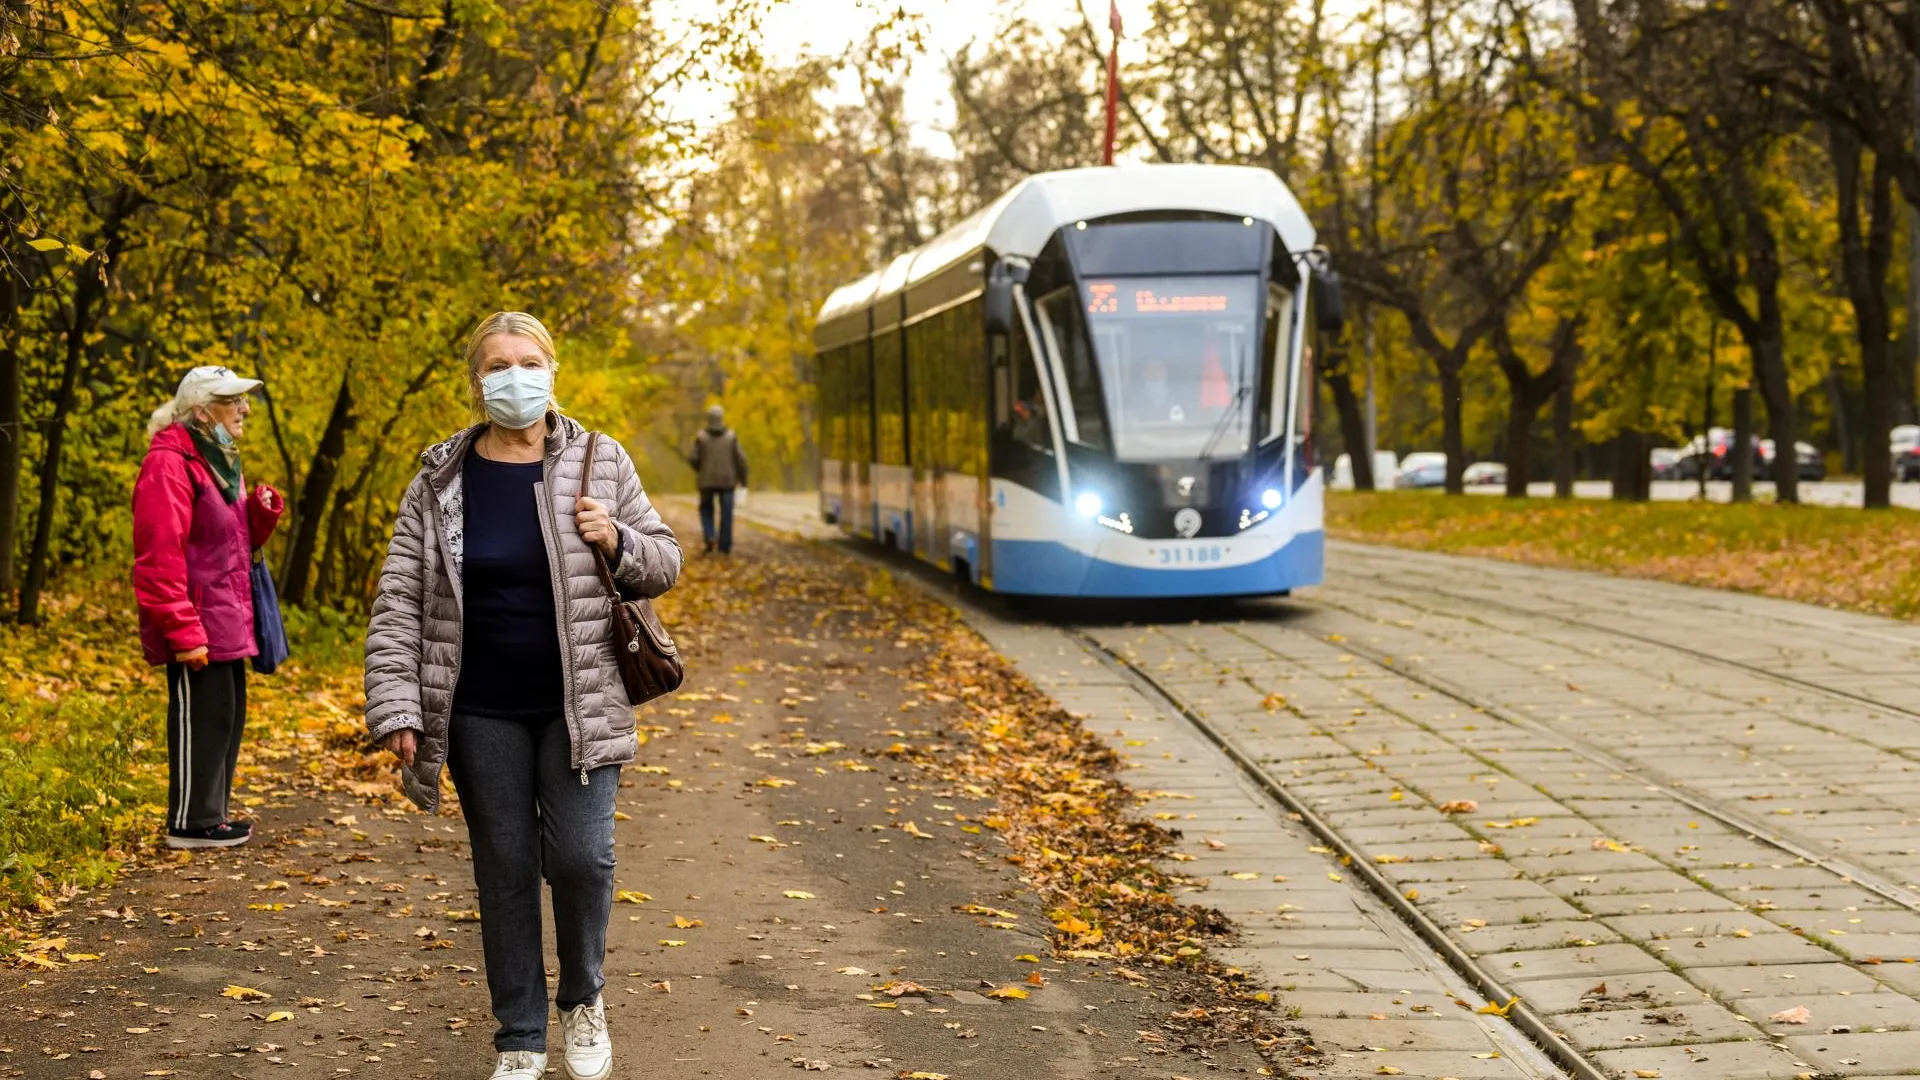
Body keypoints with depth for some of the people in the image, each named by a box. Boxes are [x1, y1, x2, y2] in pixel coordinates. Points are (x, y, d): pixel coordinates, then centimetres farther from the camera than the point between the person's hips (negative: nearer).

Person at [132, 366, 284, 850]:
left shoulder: (217, 461, 17)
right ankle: (191, 824, 4)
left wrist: (263, 510, 0)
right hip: (196, 628, -10)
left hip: (227, 623, 10)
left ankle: (212, 814, 24)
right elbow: (161, 555, -20)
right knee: (201, 718, -4)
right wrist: (183, 631, -23)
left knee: (227, 717, 14)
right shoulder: (170, 463, -15)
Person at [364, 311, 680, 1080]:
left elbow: (663, 564, 9)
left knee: (582, 857, -9)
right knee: (504, 872, 6)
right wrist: (396, 708, -10)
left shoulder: (601, 465, 0)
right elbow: (398, 603, -2)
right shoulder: (439, 482, -1)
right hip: (483, 715, 1)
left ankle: (582, 999, 19)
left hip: (580, 705, 0)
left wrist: (617, 543, -13)